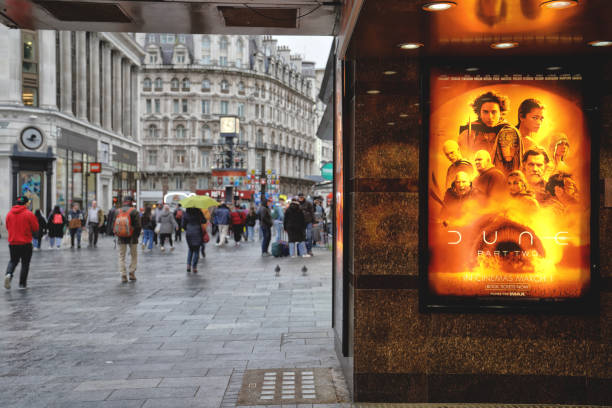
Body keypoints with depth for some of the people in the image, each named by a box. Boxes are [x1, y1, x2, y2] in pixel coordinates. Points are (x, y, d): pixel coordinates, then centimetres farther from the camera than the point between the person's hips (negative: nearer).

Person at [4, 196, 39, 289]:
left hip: (12, 243, 4)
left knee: (13, 261, 18)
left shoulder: (9, 213, 1)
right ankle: (22, 284, 10)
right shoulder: (29, 214, -12)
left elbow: (7, 227, 12)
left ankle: (9, 274, -10)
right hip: (26, 243, -3)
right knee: (25, 263, 9)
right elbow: (35, 228, -8)